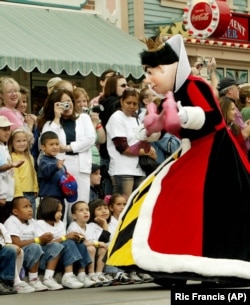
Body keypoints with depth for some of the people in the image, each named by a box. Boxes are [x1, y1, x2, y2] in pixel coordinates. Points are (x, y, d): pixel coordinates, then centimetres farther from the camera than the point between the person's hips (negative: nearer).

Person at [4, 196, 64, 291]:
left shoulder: (32, 222, 14)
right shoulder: (11, 222, -13)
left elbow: (35, 241, 9)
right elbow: (17, 244, -23)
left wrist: (45, 239, -15)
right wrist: (39, 240, -23)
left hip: (33, 255, 9)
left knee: (56, 246, -2)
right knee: (34, 247, -36)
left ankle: (48, 279, -10)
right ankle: (33, 280, -21)